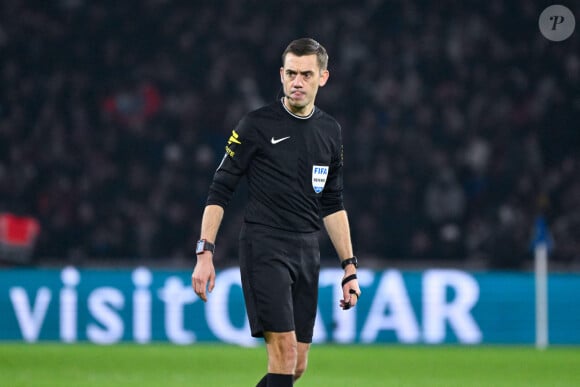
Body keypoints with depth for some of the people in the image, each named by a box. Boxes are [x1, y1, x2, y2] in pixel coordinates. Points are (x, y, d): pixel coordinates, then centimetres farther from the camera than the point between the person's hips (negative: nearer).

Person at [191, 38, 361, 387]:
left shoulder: (330, 131, 11)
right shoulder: (256, 125, -4)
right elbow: (220, 191, -3)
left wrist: (349, 266, 14)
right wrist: (205, 253, -12)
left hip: (307, 252, 6)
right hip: (265, 247, -6)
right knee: (284, 351, -16)